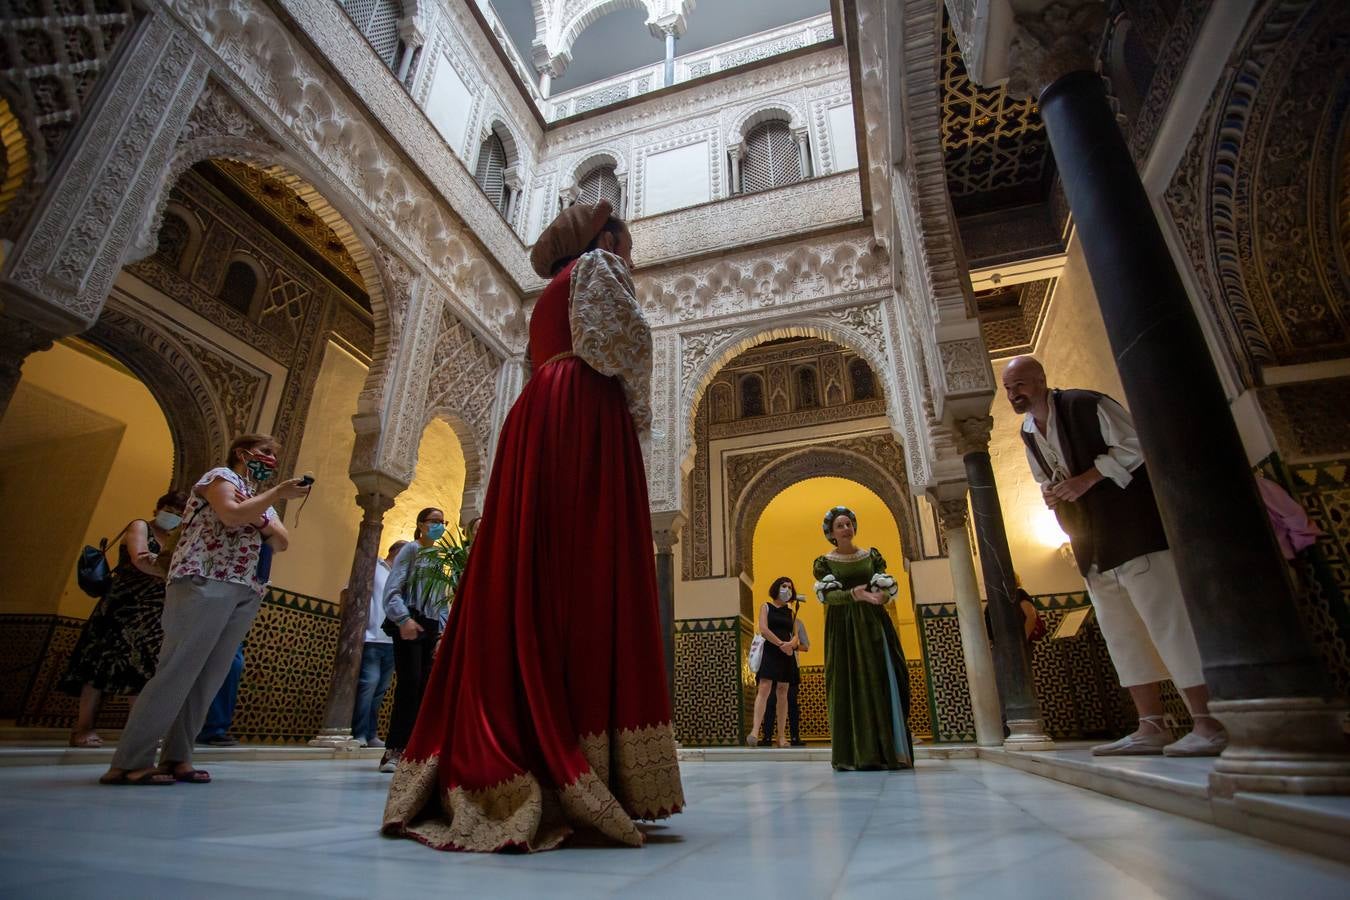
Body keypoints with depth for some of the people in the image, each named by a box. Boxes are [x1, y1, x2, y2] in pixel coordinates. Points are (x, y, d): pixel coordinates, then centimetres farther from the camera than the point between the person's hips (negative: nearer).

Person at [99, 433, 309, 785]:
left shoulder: (260, 499, 25)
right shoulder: (220, 476, 4)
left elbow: (282, 543, 13)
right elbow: (232, 515, -17)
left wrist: (260, 518, -2)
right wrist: (279, 493, -15)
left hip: (243, 596, 7)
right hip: (204, 585, -7)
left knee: (207, 679, 4)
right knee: (176, 672, -9)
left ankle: (176, 758, 8)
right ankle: (129, 762, -4)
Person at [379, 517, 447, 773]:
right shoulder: (411, 549, 2)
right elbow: (392, 588, -9)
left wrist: (442, 633, 11)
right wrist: (403, 619, -23)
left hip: (430, 628, 6)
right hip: (409, 624, -6)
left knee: (424, 687, 0)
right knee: (410, 683, -14)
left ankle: (408, 748, 5)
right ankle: (394, 750, -8)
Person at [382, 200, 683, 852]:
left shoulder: (552, 293, 35)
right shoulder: (598, 266, 12)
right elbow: (623, 342, -4)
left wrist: (622, 414, 18)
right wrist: (636, 411, 9)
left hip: (535, 420, 8)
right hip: (584, 417, -8)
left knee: (525, 584, -2)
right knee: (589, 583, -16)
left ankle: (497, 779, -2)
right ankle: (578, 787, -20)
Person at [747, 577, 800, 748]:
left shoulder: (790, 612, 18)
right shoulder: (766, 607, 7)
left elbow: (796, 635, 10)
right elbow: (763, 629, -6)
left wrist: (790, 644, -13)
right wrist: (781, 644, -12)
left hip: (787, 655, 4)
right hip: (770, 652, -4)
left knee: (782, 693, 4)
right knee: (764, 689, -16)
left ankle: (782, 736, 6)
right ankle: (755, 731, -23)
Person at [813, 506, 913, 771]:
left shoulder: (872, 556, 12)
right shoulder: (824, 562, 4)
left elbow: (889, 587, 3)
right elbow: (827, 595, -9)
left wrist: (881, 596, -20)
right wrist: (854, 594, -26)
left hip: (874, 625, 2)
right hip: (843, 628, -2)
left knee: (881, 683, -2)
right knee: (849, 686, -5)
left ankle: (889, 751, 2)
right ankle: (854, 754, -3)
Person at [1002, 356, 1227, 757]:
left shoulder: (1088, 405, -10)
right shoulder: (1027, 432, 12)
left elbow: (1134, 446, -12)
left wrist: (1086, 479, -18)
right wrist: (1050, 493, 0)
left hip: (1134, 532, -8)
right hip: (1093, 546, 8)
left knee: (1168, 622, -7)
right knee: (1121, 635, 8)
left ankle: (1208, 723, 2)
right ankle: (1151, 727, 14)